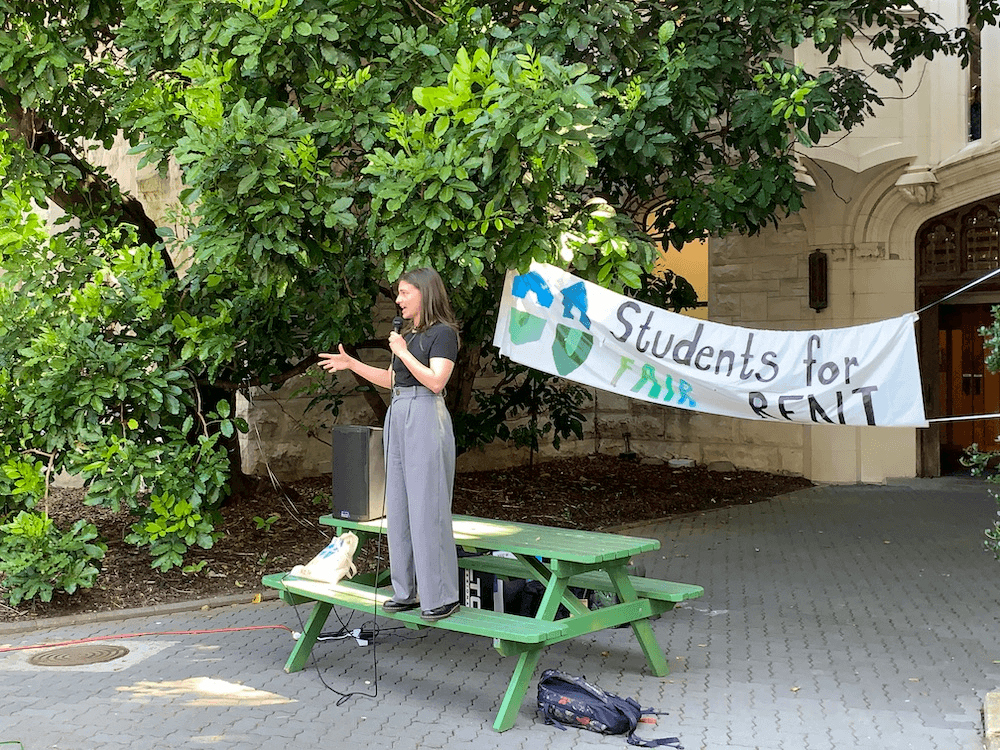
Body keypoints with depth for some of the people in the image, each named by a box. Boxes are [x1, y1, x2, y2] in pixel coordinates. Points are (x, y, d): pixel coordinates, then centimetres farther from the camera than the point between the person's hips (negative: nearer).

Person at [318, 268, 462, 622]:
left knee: (428, 507, -8)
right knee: (399, 507, 9)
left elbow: (435, 381, -16)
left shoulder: (443, 333, -6)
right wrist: (351, 363, 22)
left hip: (426, 418, -9)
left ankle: (441, 597, -1)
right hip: (398, 417, 9)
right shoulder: (408, 334, 19)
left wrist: (403, 352, -11)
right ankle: (406, 591, 17)